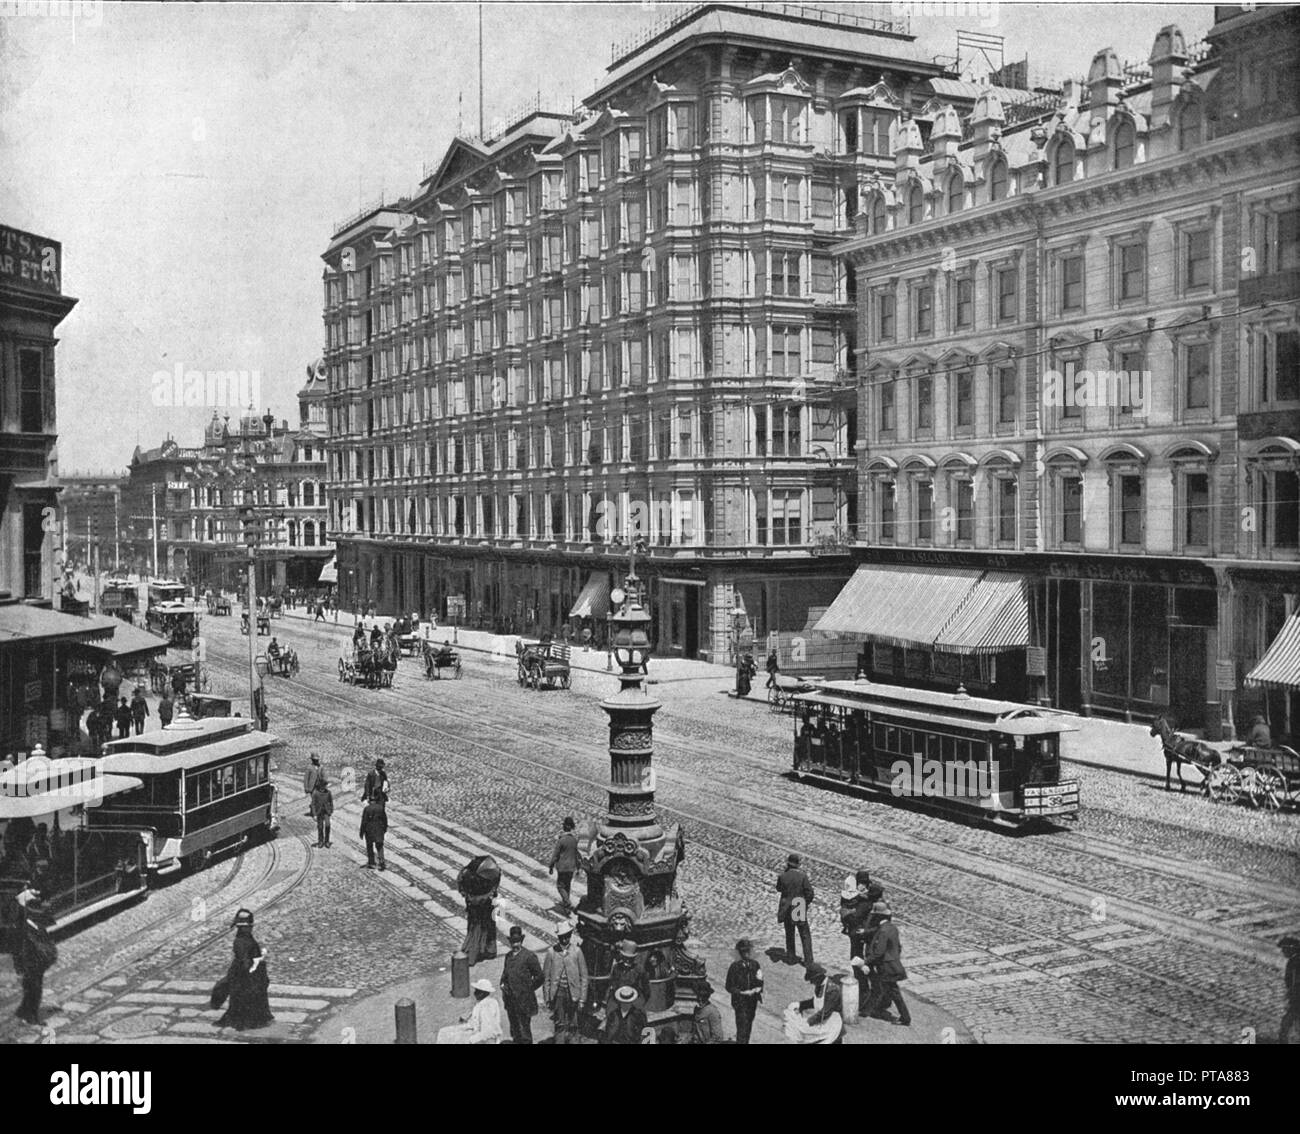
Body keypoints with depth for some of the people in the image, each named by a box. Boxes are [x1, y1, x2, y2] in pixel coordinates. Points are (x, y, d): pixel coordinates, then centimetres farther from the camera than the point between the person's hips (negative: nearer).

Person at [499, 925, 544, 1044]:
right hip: (510, 1001, 6)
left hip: (524, 1000, -6)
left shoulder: (529, 956, -11)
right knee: (514, 1027, 15)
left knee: (524, 1028, -2)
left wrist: (529, 989, -3)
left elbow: (539, 976, -6)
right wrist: (503, 983, 7)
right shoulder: (508, 956, 8)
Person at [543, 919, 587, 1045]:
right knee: (560, 1024, -2)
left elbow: (583, 976, 2)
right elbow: (546, 977, 4)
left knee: (572, 1025, 7)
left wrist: (582, 997, -1)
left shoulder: (577, 951, -1)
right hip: (557, 992, 0)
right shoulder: (551, 952, -1)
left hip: (573, 993, 1)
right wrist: (547, 998, 1)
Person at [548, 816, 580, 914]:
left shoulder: (561, 840, -19)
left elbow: (555, 855, -14)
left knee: (560, 886, 3)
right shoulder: (575, 839, -4)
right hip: (572, 867, 5)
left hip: (562, 867, -5)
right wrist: (578, 867, 15)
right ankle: (565, 902, 36)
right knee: (567, 885, 22)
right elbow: (578, 854, 5)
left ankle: (569, 905, -10)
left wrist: (551, 867, -3)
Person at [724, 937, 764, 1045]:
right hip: (740, 1002, -5)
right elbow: (729, 987, -6)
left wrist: (758, 990, -8)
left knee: (748, 1027, 13)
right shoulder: (735, 966, -9)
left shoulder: (755, 965, 4)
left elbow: (759, 983, 13)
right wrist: (742, 992, -16)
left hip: (752, 1001, 5)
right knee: (742, 1029, -10)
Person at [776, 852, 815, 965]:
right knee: (805, 935, 11)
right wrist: (807, 902, 4)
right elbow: (809, 892, -15)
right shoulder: (802, 876, -17)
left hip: (787, 909, 2)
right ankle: (808, 960, 10)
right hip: (800, 909, -2)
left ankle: (790, 958, 23)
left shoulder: (783, 876, -11)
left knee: (789, 935, 18)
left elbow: (779, 888, 8)